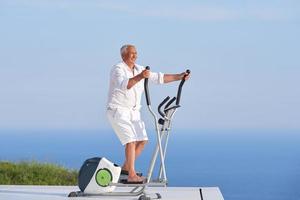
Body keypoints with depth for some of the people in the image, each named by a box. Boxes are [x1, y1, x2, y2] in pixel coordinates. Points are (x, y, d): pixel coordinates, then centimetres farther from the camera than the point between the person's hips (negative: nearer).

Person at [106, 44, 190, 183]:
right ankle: (131, 176, -19)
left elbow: (159, 78, 12)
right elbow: (124, 85, -34)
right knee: (131, 140, -18)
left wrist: (179, 77, 5)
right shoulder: (118, 69, -14)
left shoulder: (139, 69, 11)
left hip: (133, 111, 8)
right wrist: (139, 77, -49)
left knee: (142, 140, 4)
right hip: (118, 110, -8)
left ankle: (126, 167, 21)